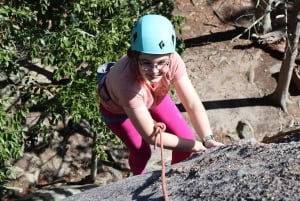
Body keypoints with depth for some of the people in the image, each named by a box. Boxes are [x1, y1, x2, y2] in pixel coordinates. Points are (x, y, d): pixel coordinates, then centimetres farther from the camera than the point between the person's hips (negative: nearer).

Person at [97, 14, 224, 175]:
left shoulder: (173, 62, -38)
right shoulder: (128, 82, -48)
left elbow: (194, 105, -33)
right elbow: (150, 136, -39)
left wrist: (208, 139, -49)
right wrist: (196, 146, -36)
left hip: (152, 96, 4)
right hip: (116, 107, -3)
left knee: (186, 137, -2)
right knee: (141, 153, -3)